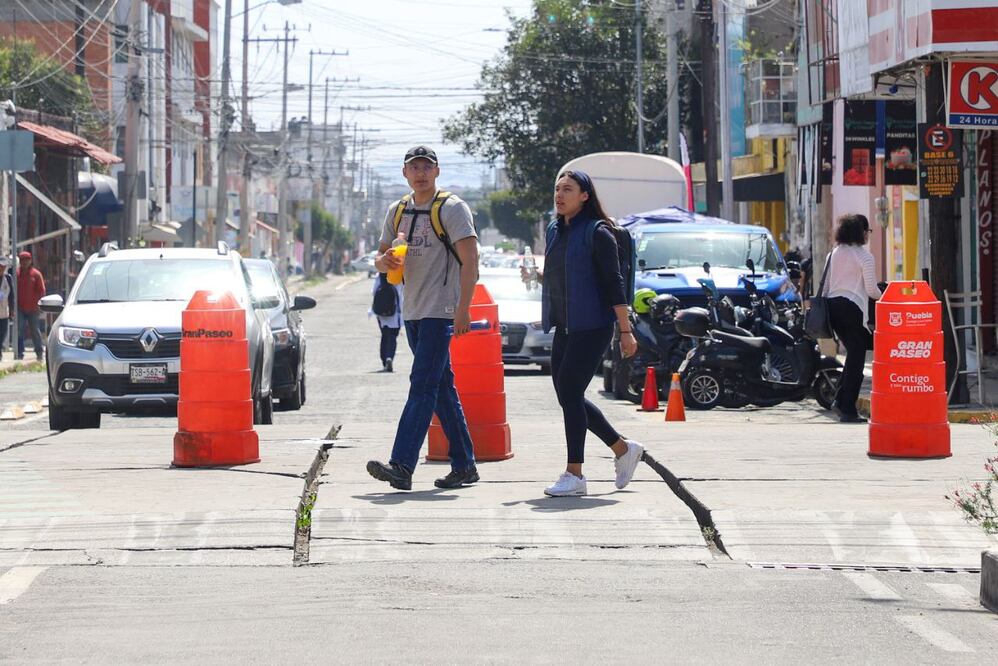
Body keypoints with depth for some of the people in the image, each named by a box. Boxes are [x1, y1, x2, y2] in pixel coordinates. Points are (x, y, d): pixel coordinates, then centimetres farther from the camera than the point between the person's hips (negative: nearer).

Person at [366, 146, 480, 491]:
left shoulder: (452, 209, -5)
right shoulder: (397, 211, 16)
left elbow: (469, 259, -12)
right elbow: (381, 260, 20)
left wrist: (463, 308, -21)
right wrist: (385, 261, -6)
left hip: (440, 310, -8)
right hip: (412, 310, 8)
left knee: (423, 385, -15)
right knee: (442, 389, 11)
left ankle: (402, 466, -24)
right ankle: (464, 465, 17)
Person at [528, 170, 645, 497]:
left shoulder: (597, 233, -10)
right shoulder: (555, 230, 13)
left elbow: (613, 283, -12)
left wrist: (626, 331, -14)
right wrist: (537, 275, 6)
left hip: (591, 326, -8)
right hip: (564, 326, 8)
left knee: (569, 393, -11)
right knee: (569, 396, 9)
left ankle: (574, 474, -6)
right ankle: (623, 449, 25)